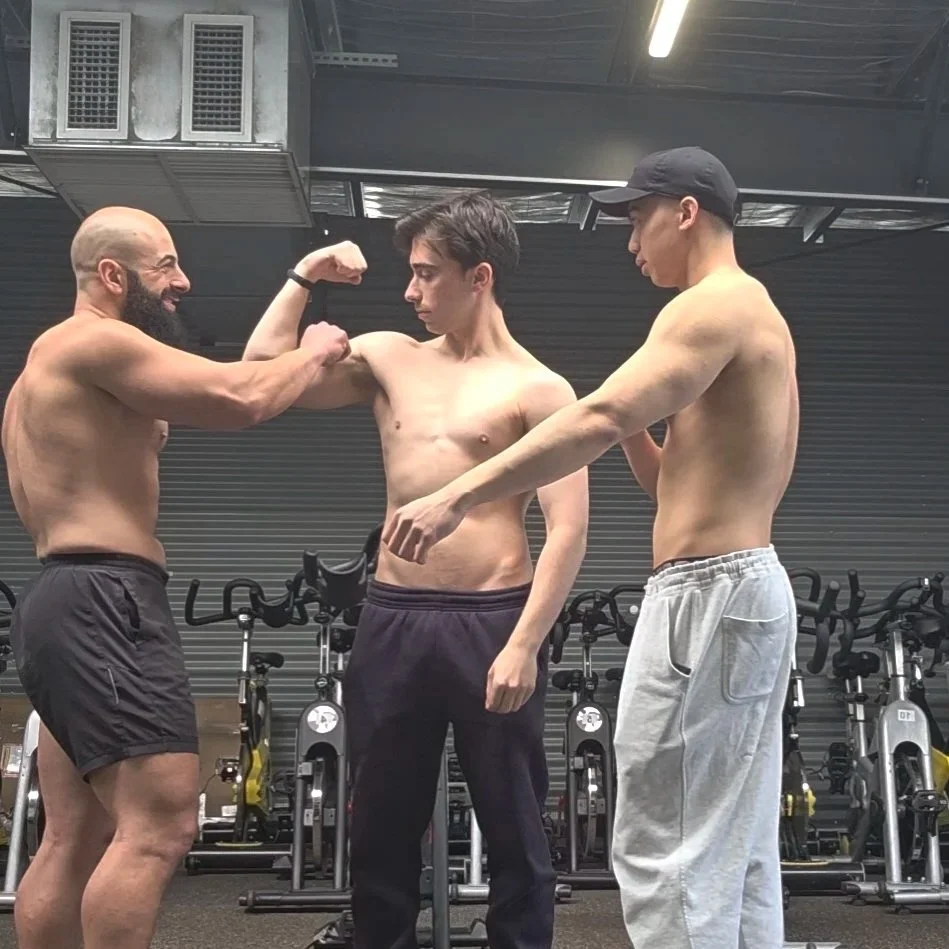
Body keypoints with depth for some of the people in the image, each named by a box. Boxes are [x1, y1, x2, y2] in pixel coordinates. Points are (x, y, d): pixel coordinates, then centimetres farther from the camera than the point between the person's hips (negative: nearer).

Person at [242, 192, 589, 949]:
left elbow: (567, 528, -10)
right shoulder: (390, 359, 11)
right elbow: (265, 368, 14)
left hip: (490, 622, -4)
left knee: (514, 830, 6)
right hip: (392, 619, 5)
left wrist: (524, 642, -18)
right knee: (382, 824, 13)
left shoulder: (538, 390, -4)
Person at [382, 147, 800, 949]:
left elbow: (598, 418, -26)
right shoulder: (754, 315, 22)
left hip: (708, 593, -11)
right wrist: (639, 433, 7)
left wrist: (459, 498, -29)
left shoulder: (716, 304, -10)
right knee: (735, 853, 14)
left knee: (664, 851, -6)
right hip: (743, 588, 11)